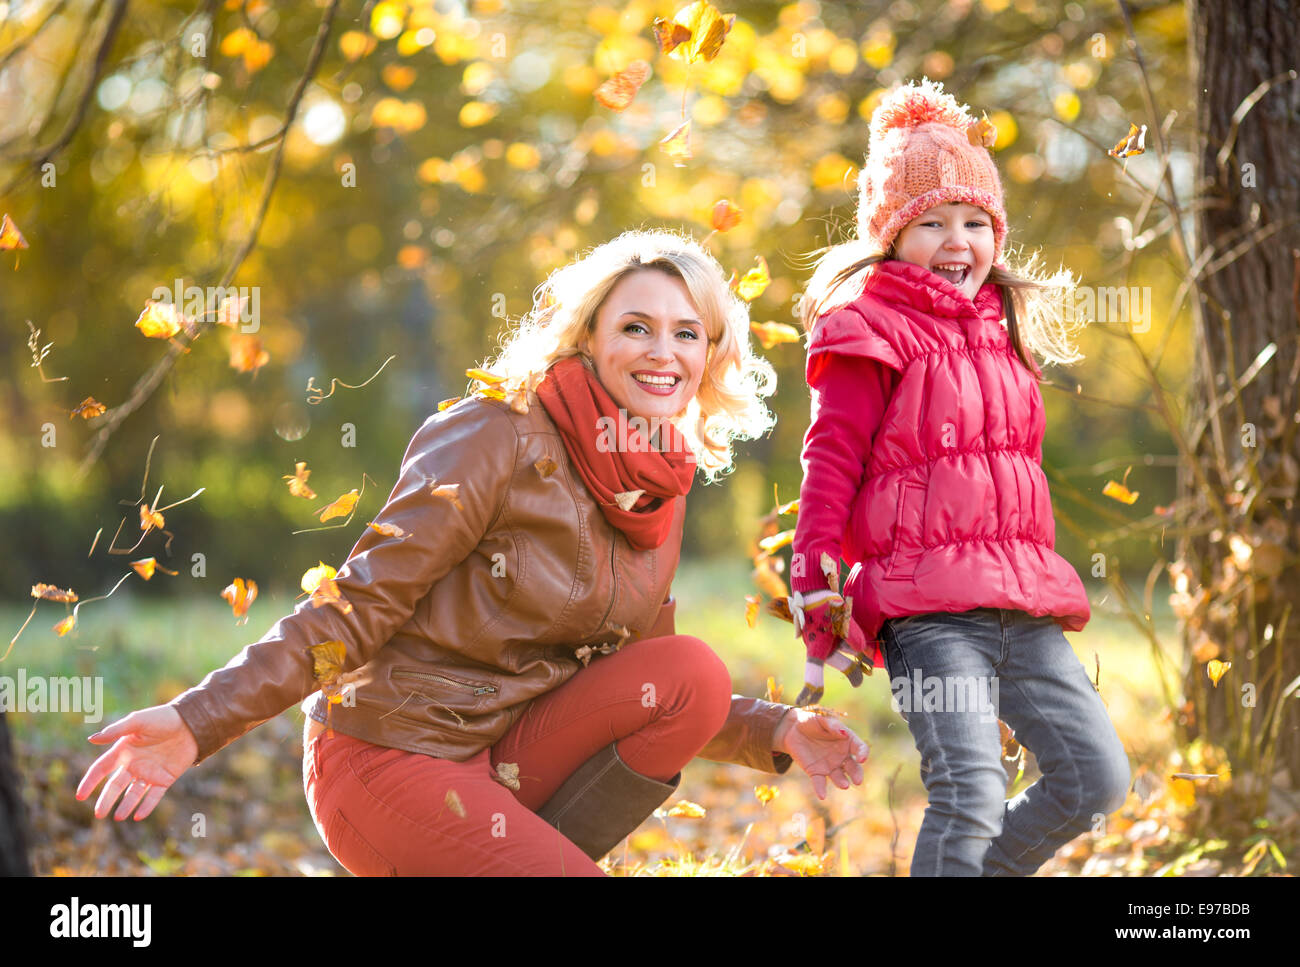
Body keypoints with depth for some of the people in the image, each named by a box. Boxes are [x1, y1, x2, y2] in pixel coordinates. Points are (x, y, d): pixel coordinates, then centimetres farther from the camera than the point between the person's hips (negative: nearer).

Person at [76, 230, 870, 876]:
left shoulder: (661, 489, 8)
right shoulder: (500, 437, -13)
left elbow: (659, 701, 17)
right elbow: (361, 603, -15)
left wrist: (774, 733, 2)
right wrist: (200, 720, -23)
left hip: (508, 755, 7)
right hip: (391, 757, -7)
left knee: (693, 674, -15)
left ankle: (522, 856, -4)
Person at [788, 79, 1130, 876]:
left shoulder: (1005, 333, 21)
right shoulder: (873, 332, -1)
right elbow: (831, 461, -6)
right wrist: (818, 600, -12)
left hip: (1023, 613, 7)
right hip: (929, 610, -7)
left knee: (1098, 779, 4)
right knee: (971, 793, -18)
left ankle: (980, 871, 21)